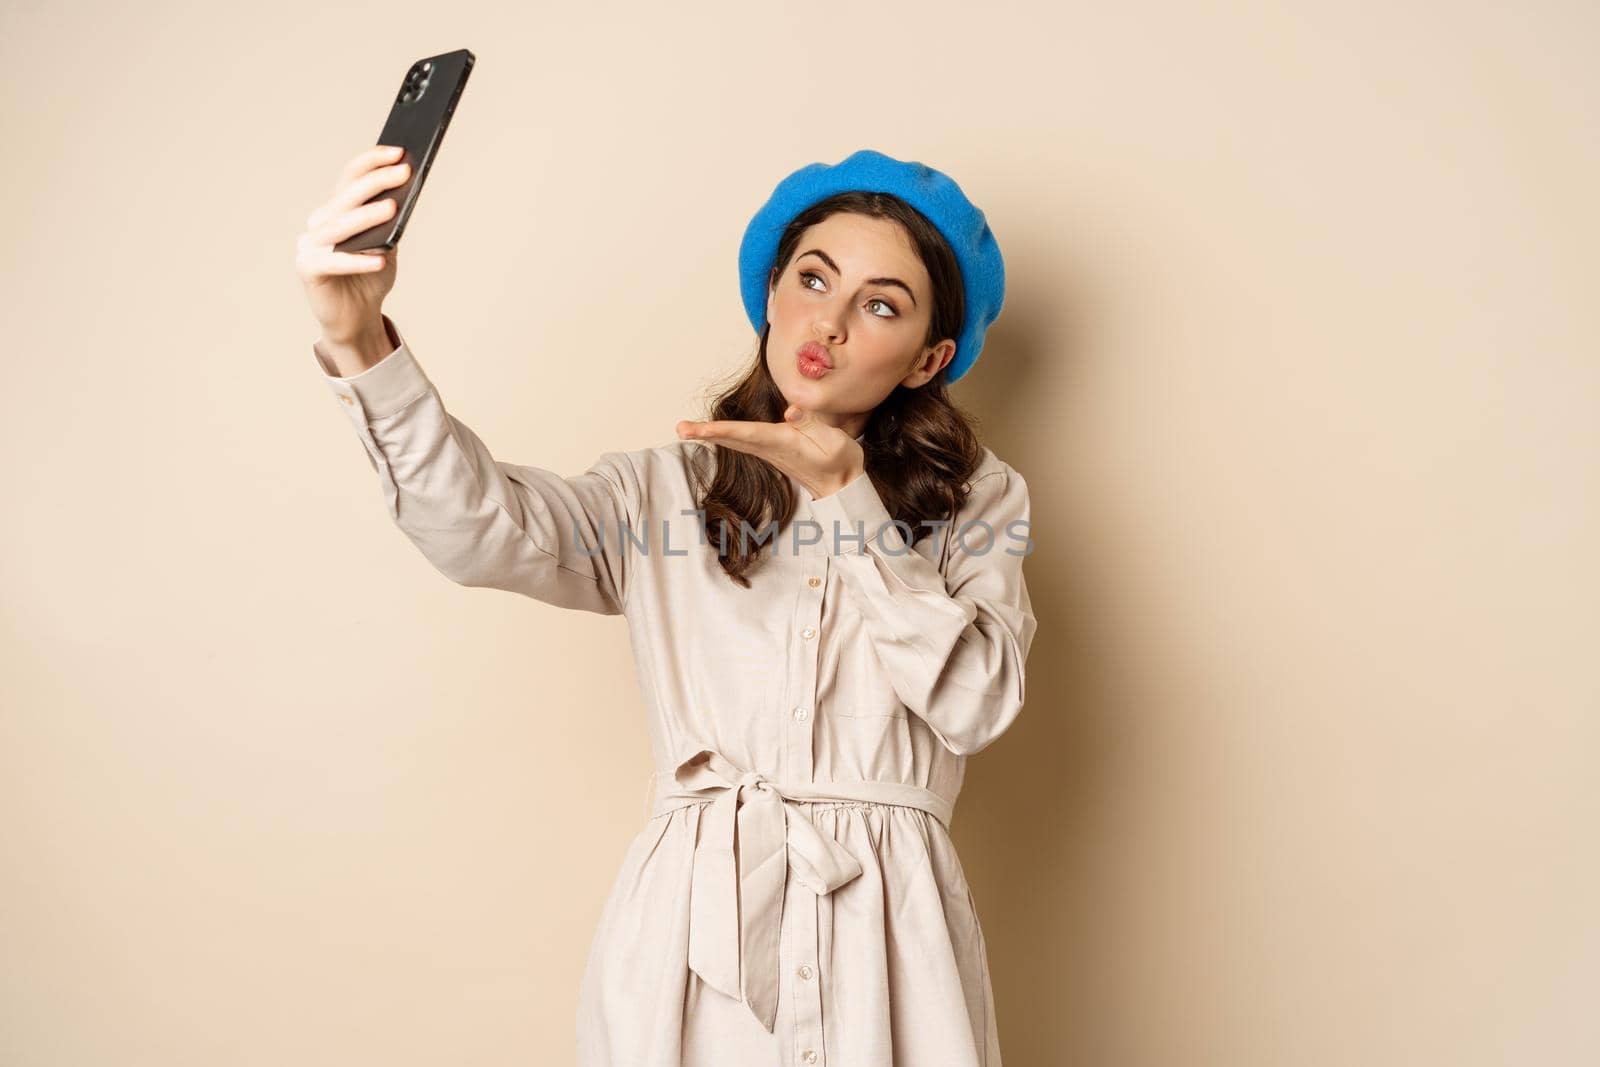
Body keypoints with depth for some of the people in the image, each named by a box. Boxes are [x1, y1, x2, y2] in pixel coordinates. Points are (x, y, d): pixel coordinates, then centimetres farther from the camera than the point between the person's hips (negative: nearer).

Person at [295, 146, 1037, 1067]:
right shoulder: (665, 490, 5)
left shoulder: (976, 499, 6)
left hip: (890, 935, 0)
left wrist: (845, 493, -11)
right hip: (696, 930, 0)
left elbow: (979, 700, -8)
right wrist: (359, 344, -29)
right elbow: (484, 526, -13)